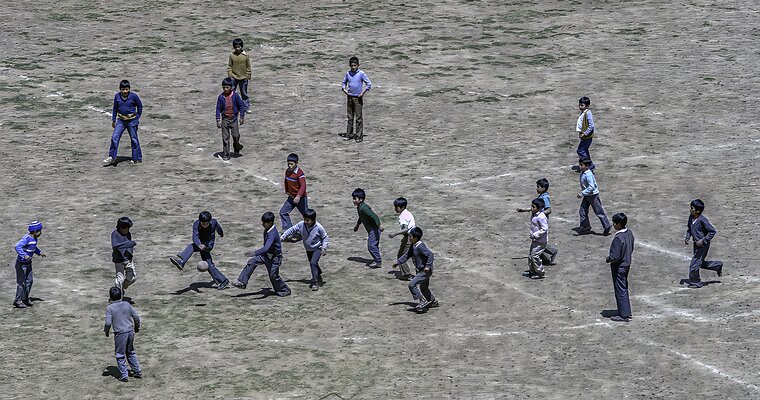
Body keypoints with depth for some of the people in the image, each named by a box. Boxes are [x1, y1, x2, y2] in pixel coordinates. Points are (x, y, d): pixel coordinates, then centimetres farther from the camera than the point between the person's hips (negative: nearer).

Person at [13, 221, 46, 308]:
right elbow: (18, 246, -38)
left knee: (30, 280, 14)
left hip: (28, 263, 9)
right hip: (21, 263, -9)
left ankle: (25, 298, 29)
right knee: (21, 282, -3)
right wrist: (24, 255, -47)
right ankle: (18, 301, 8)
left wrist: (39, 252, 18)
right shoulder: (27, 238, -26)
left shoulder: (34, 238, 2)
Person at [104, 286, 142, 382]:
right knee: (131, 352, 22)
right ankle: (137, 371, 26)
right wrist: (137, 327, 22)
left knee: (120, 355, 8)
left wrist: (106, 331, 2)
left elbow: (108, 322, -17)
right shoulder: (127, 304, 5)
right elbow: (136, 316, 6)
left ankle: (124, 375, 9)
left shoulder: (110, 308, -9)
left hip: (120, 333, -5)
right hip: (130, 331, 5)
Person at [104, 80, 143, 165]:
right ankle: (111, 157, -1)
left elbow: (140, 106, 3)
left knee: (134, 139, 5)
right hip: (121, 120, 2)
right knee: (114, 138, -8)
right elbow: (115, 108, 11)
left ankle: (137, 158, 16)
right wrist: (113, 120, 12)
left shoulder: (133, 96, -11)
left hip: (132, 120, -2)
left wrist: (137, 117, 1)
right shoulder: (117, 96, -3)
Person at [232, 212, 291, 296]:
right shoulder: (267, 230, -3)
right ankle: (242, 282, -4)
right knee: (251, 262, -6)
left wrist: (255, 253, -53)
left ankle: (285, 290, 25)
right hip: (266, 254, 8)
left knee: (273, 276, 3)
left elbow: (266, 248, -44)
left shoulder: (273, 234, -32)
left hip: (274, 257, -8)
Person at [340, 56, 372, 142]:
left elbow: (369, 84, -6)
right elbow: (344, 83, 19)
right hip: (349, 97, 4)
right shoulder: (348, 73, 5)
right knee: (349, 117, 10)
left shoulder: (361, 74, -7)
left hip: (358, 98, -4)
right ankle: (349, 134, 17)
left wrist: (363, 93, -11)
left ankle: (359, 136, 1)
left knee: (359, 117, -3)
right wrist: (344, 89, 0)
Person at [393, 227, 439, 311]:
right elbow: (407, 255, 17)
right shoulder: (413, 246, 7)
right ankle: (433, 302, 42)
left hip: (425, 271, -11)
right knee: (423, 287, 26)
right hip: (422, 271, 11)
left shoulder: (420, 246, -24)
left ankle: (423, 301, -12)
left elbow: (430, 254, -29)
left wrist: (428, 266, -31)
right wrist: (398, 262, 13)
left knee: (412, 285, -15)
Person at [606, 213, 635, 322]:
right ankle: (626, 312, 29)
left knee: (620, 291, 2)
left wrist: (608, 259, -8)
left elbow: (615, 256, -27)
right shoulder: (629, 233, 0)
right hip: (627, 264, 9)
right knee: (624, 289, 20)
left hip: (619, 267, -9)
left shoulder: (618, 238, -28)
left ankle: (624, 315, 9)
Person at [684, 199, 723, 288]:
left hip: (703, 244, -9)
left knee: (694, 264, -4)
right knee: (700, 263, 21)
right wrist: (687, 237, 0)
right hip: (696, 243, 9)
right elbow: (689, 228, 17)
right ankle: (718, 265, 39)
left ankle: (695, 283, 14)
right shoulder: (691, 217, -2)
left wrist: (703, 240, -23)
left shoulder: (702, 220, -25)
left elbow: (712, 231, -19)